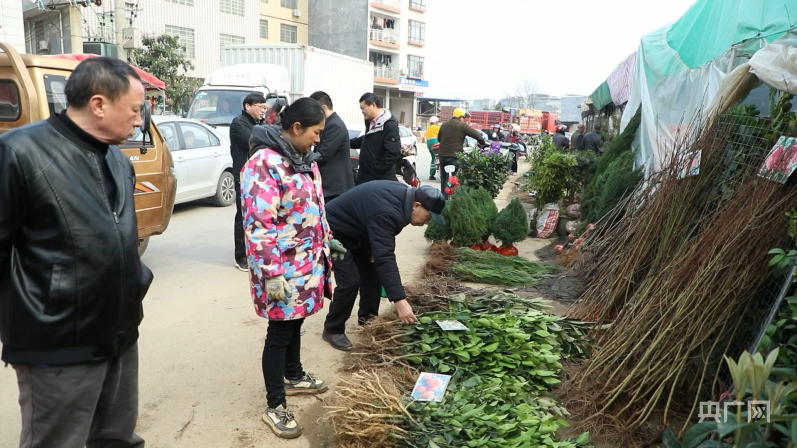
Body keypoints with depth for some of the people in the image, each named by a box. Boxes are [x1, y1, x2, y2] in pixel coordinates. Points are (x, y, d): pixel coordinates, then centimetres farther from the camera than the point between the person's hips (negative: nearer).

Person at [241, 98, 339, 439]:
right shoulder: (264, 163, -20)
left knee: (296, 322, 23)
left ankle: (293, 376, 44)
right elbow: (259, 225, -24)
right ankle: (275, 406, 18)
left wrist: (324, 253, 19)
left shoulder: (305, 159, 10)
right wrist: (272, 275, -24)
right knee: (280, 331, 3)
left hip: (307, 263, 8)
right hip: (284, 269, -8)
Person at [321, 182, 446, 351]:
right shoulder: (387, 212, -37)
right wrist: (399, 300, -47)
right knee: (351, 281, -15)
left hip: (355, 230, 10)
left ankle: (367, 319, 23)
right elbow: (385, 257, -43)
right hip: (335, 231, -10)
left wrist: (375, 249, 1)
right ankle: (332, 330, 2)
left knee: (372, 272, 9)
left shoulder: (404, 195, -7)